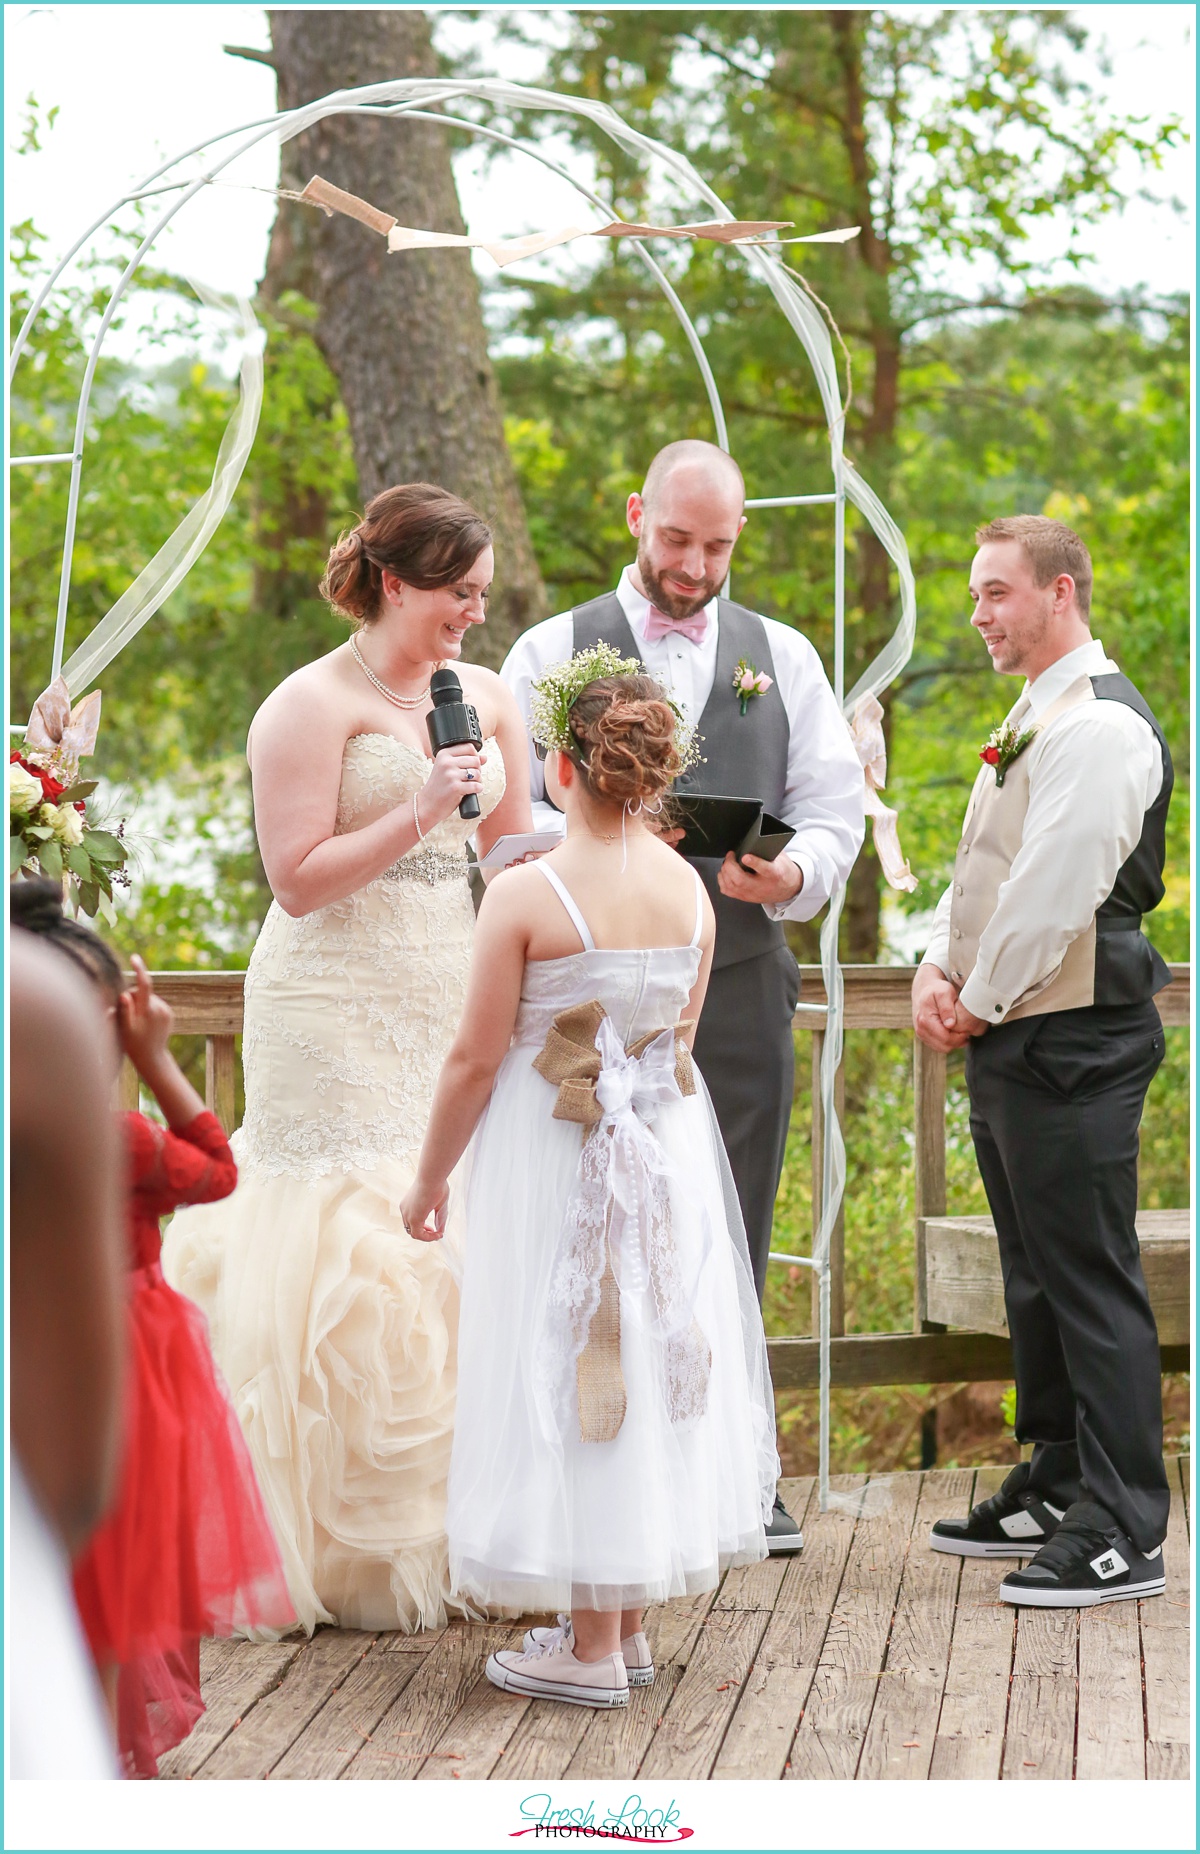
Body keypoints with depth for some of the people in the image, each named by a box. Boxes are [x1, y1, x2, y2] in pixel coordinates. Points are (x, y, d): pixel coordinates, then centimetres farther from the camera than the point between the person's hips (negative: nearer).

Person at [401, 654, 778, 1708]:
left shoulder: (526, 895, -18)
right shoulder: (691, 889, 0)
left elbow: (475, 1061, -12)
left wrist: (428, 1179, 1)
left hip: (555, 1153, -5)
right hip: (670, 1146, 6)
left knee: (571, 1378, 3)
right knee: (651, 1360, 15)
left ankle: (592, 1649, 9)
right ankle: (628, 1621, 25)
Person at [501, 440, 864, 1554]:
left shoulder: (782, 657, 15)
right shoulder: (554, 651, 7)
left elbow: (835, 809, 10)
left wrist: (793, 875, -11)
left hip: (742, 979, 2)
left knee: (730, 1234, 6)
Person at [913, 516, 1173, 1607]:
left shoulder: (1100, 725, -15)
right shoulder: (1036, 720, 18)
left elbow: (1053, 892, -21)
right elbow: (982, 872, 19)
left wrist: (978, 1004, -11)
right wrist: (938, 973, 4)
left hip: (1071, 1040, -10)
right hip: (1010, 1040, 10)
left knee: (1091, 1280, -8)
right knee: (1037, 1273, 16)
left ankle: (1123, 1534, -5)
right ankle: (1057, 1488, 27)